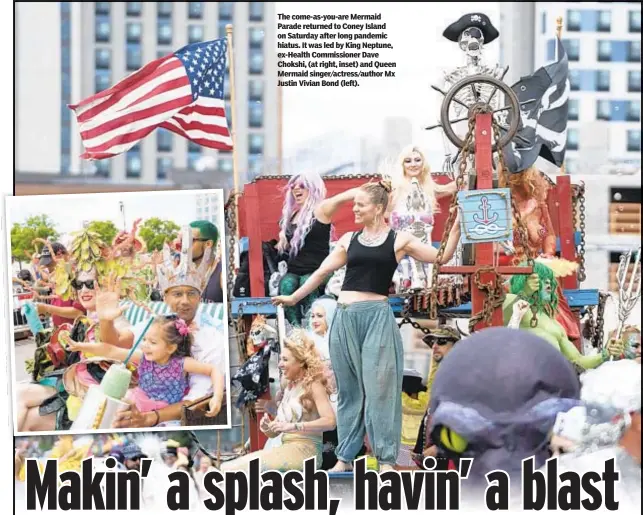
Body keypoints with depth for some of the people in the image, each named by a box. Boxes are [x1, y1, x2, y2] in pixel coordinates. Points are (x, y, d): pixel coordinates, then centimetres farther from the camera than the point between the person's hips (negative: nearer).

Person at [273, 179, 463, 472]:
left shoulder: (399, 240, 3)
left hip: (377, 316, -3)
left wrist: (457, 226, -8)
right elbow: (323, 272, 18)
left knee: (379, 386, -3)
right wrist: (294, 297, 21)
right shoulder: (349, 240, 12)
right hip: (345, 317, 4)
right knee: (349, 388, 8)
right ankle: (345, 456, 15)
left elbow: (442, 257, 2)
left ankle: (386, 458, 3)